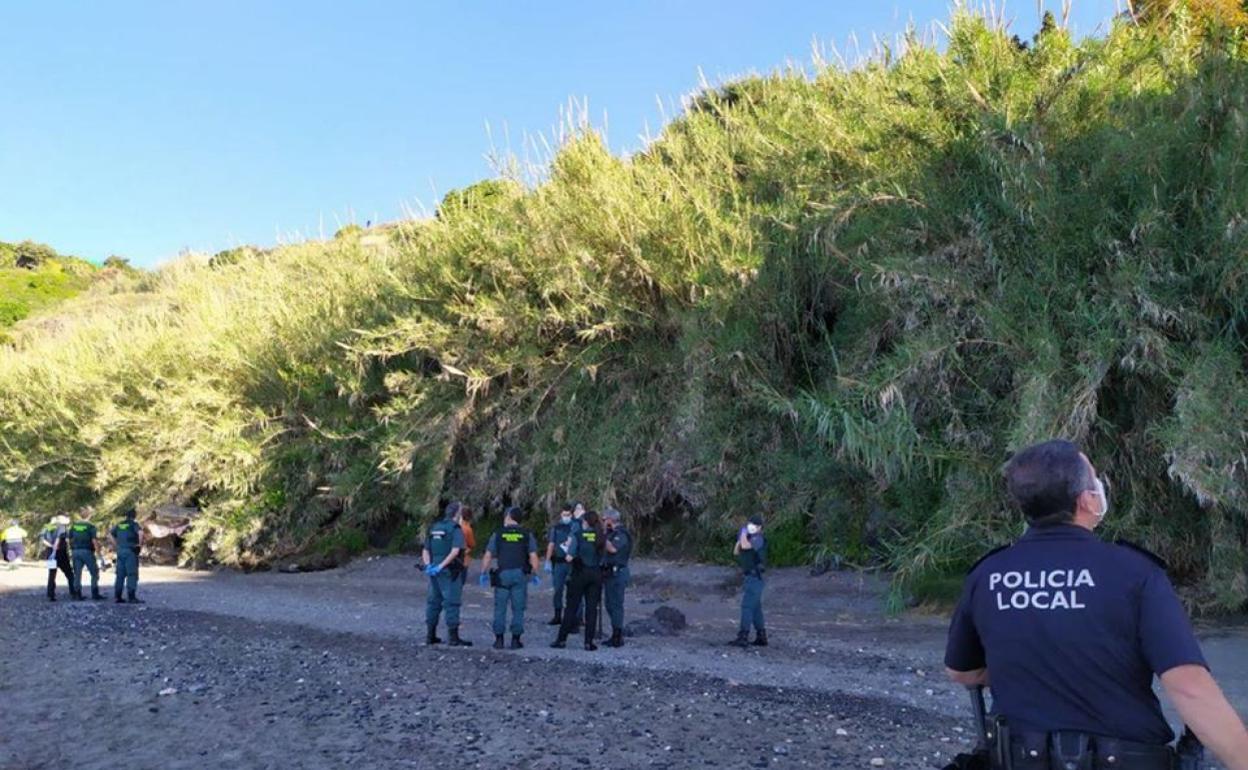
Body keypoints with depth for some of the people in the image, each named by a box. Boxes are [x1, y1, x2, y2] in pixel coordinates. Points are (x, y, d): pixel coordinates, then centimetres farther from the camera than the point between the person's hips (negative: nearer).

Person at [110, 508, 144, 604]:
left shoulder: (120, 525, 14)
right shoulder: (134, 524, -6)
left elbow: (110, 534, 22)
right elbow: (140, 532, -24)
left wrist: (116, 545, 18)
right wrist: (140, 544, -12)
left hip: (120, 551, 6)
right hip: (130, 551, -6)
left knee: (120, 574, 10)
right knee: (132, 574, -5)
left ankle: (117, 596, 10)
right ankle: (131, 597, -8)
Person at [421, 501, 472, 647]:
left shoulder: (434, 527, 14)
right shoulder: (456, 529, -8)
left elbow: (425, 550, 12)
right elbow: (455, 551, -21)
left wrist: (428, 565, -1)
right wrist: (441, 566, -20)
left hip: (434, 571, 7)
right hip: (449, 571, -7)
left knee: (434, 601, 14)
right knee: (452, 603, -3)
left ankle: (431, 636, 20)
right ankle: (454, 638, -3)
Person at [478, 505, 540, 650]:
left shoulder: (498, 534, 2)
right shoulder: (527, 535, 2)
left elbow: (488, 556, 0)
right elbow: (533, 557, -2)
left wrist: (484, 573, 10)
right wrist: (535, 575, 7)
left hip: (502, 574, 0)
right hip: (520, 574, 0)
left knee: (500, 607, 7)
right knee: (518, 608, 6)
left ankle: (499, 640, 7)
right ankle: (515, 640, 6)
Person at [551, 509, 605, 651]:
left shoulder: (578, 535, -8)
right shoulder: (600, 536, 2)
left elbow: (569, 557, -13)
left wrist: (568, 550, 8)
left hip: (580, 574, -2)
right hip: (596, 574, 2)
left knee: (572, 607, 5)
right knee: (592, 608, 5)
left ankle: (562, 639, 10)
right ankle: (589, 642, 5)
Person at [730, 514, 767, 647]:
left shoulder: (758, 538, -13)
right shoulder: (749, 538, 17)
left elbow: (745, 546, -31)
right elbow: (736, 552, 16)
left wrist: (744, 534, -12)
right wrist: (739, 538, 1)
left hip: (755, 577, -10)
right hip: (750, 577, 10)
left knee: (747, 605, -13)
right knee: (755, 607, 12)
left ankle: (743, 637, -16)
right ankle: (761, 637, 18)